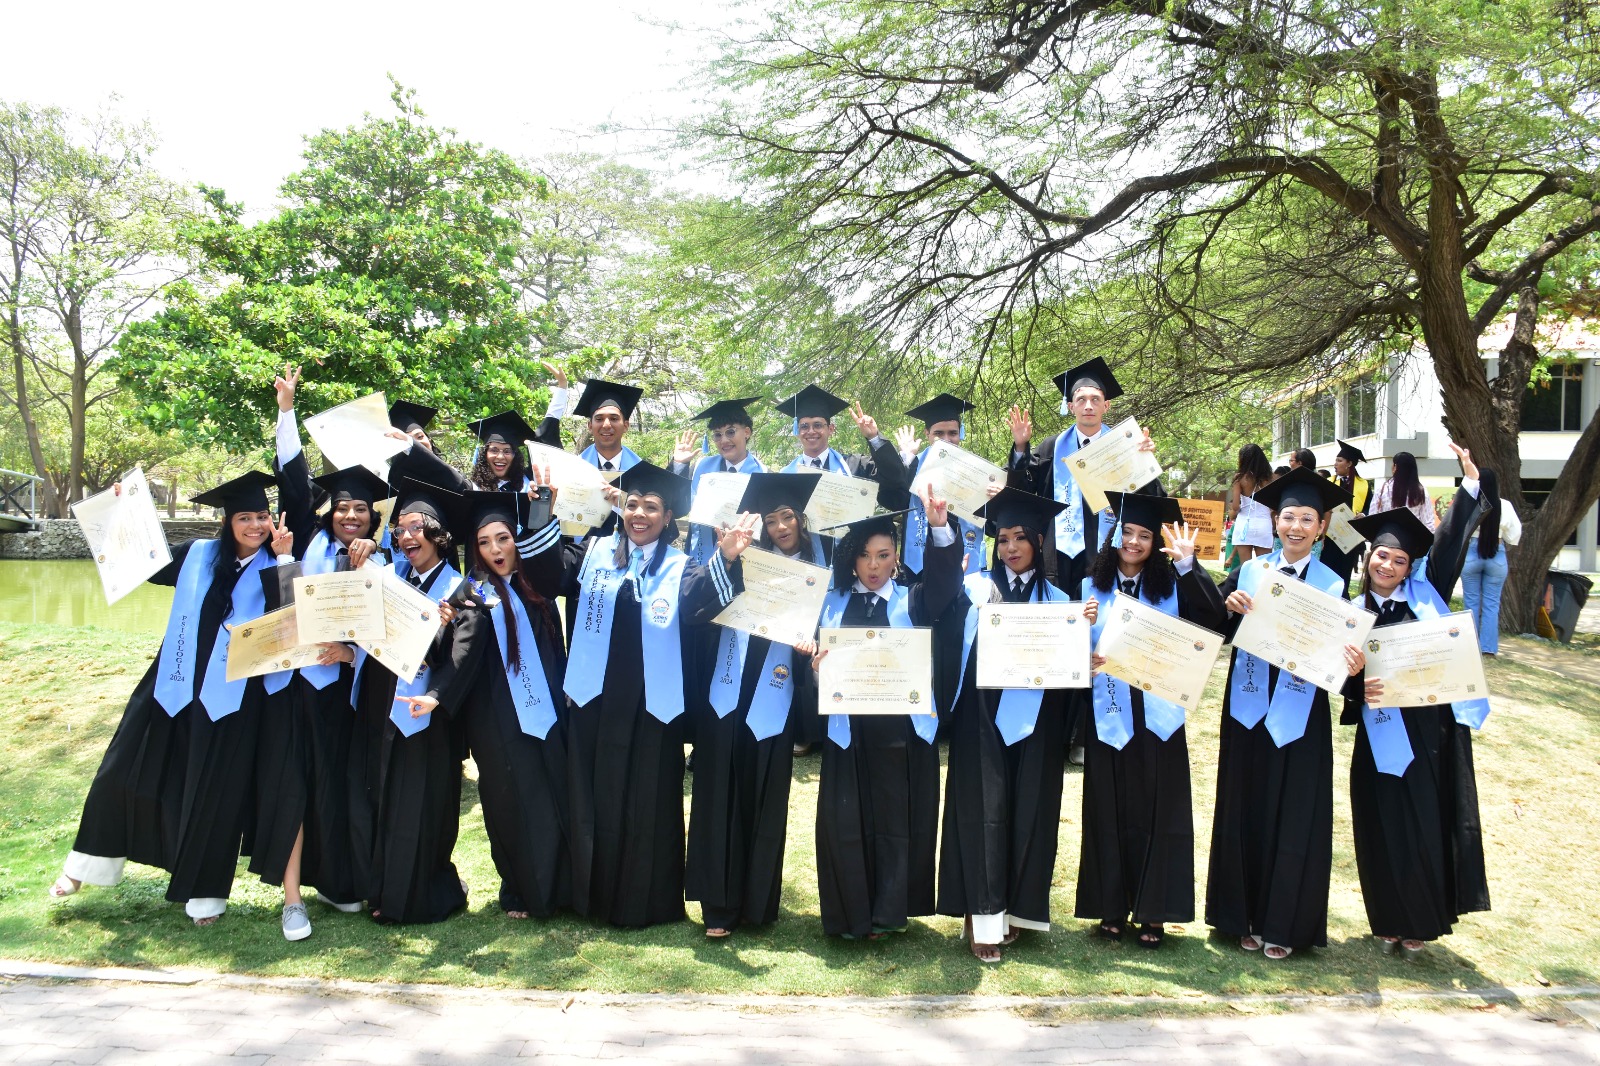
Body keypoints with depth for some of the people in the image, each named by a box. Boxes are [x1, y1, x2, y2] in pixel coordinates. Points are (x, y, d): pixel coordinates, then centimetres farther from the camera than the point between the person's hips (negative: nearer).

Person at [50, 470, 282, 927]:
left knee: (213, 794, 7)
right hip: (175, 686, 3)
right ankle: (87, 863, 31)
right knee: (126, 772, 10)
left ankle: (202, 891, 23)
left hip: (230, 697, -3)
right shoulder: (196, 555, 5)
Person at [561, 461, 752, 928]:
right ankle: (595, 895, 26)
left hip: (652, 705, -2)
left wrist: (725, 558, -41)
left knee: (647, 805, 6)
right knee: (594, 799, 11)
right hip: (595, 699, 2)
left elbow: (700, 597, -20)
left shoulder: (680, 569, 1)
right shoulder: (594, 553, 7)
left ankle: (645, 903, 20)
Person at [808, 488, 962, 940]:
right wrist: (816, 665, -20)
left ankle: (888, 912, 18)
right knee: (846, 822, 2)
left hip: (902, 728, -1)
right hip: (849, 729, 1)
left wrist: (939, 528, -30)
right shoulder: (833, 604, 8)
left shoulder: (912, 602, 4)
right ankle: (850, 915, 14)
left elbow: (945, 582, -14)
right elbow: (814, 654, 5)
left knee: (896, 820, 5)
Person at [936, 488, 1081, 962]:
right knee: (983, 810, -3)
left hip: (1032, 722, 2)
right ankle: (984, 917, 2)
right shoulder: (974, 588, 6)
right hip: (981, 718, -2)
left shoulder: (1056, 598, 11)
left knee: (1028, 811, 5)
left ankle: (1015, 908, 19)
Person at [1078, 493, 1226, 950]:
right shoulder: (1092, 587, 7)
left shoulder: (1172, 585, 3)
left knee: (1158, 811, 3)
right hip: (1108, 716, 1)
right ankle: (1111, 908, 16)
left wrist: (1187, 564, -19)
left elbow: (1215, 620, -13)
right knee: (1110, 812, 6)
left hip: (1157, 716, -1)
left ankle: (1153, 911, 13)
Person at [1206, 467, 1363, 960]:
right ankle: (1245, 916, 23)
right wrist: (1229, 605, -19)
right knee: (1246, 811, 9)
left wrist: (1352, 663, -26)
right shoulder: (1250, 571, 4)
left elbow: (1338, 650, -4)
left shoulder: (1332, 584, 0)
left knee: (1295, 818, 4)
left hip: (1299, 713, -2)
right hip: (1249, 706, 2)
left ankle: (1283, 924, 18)